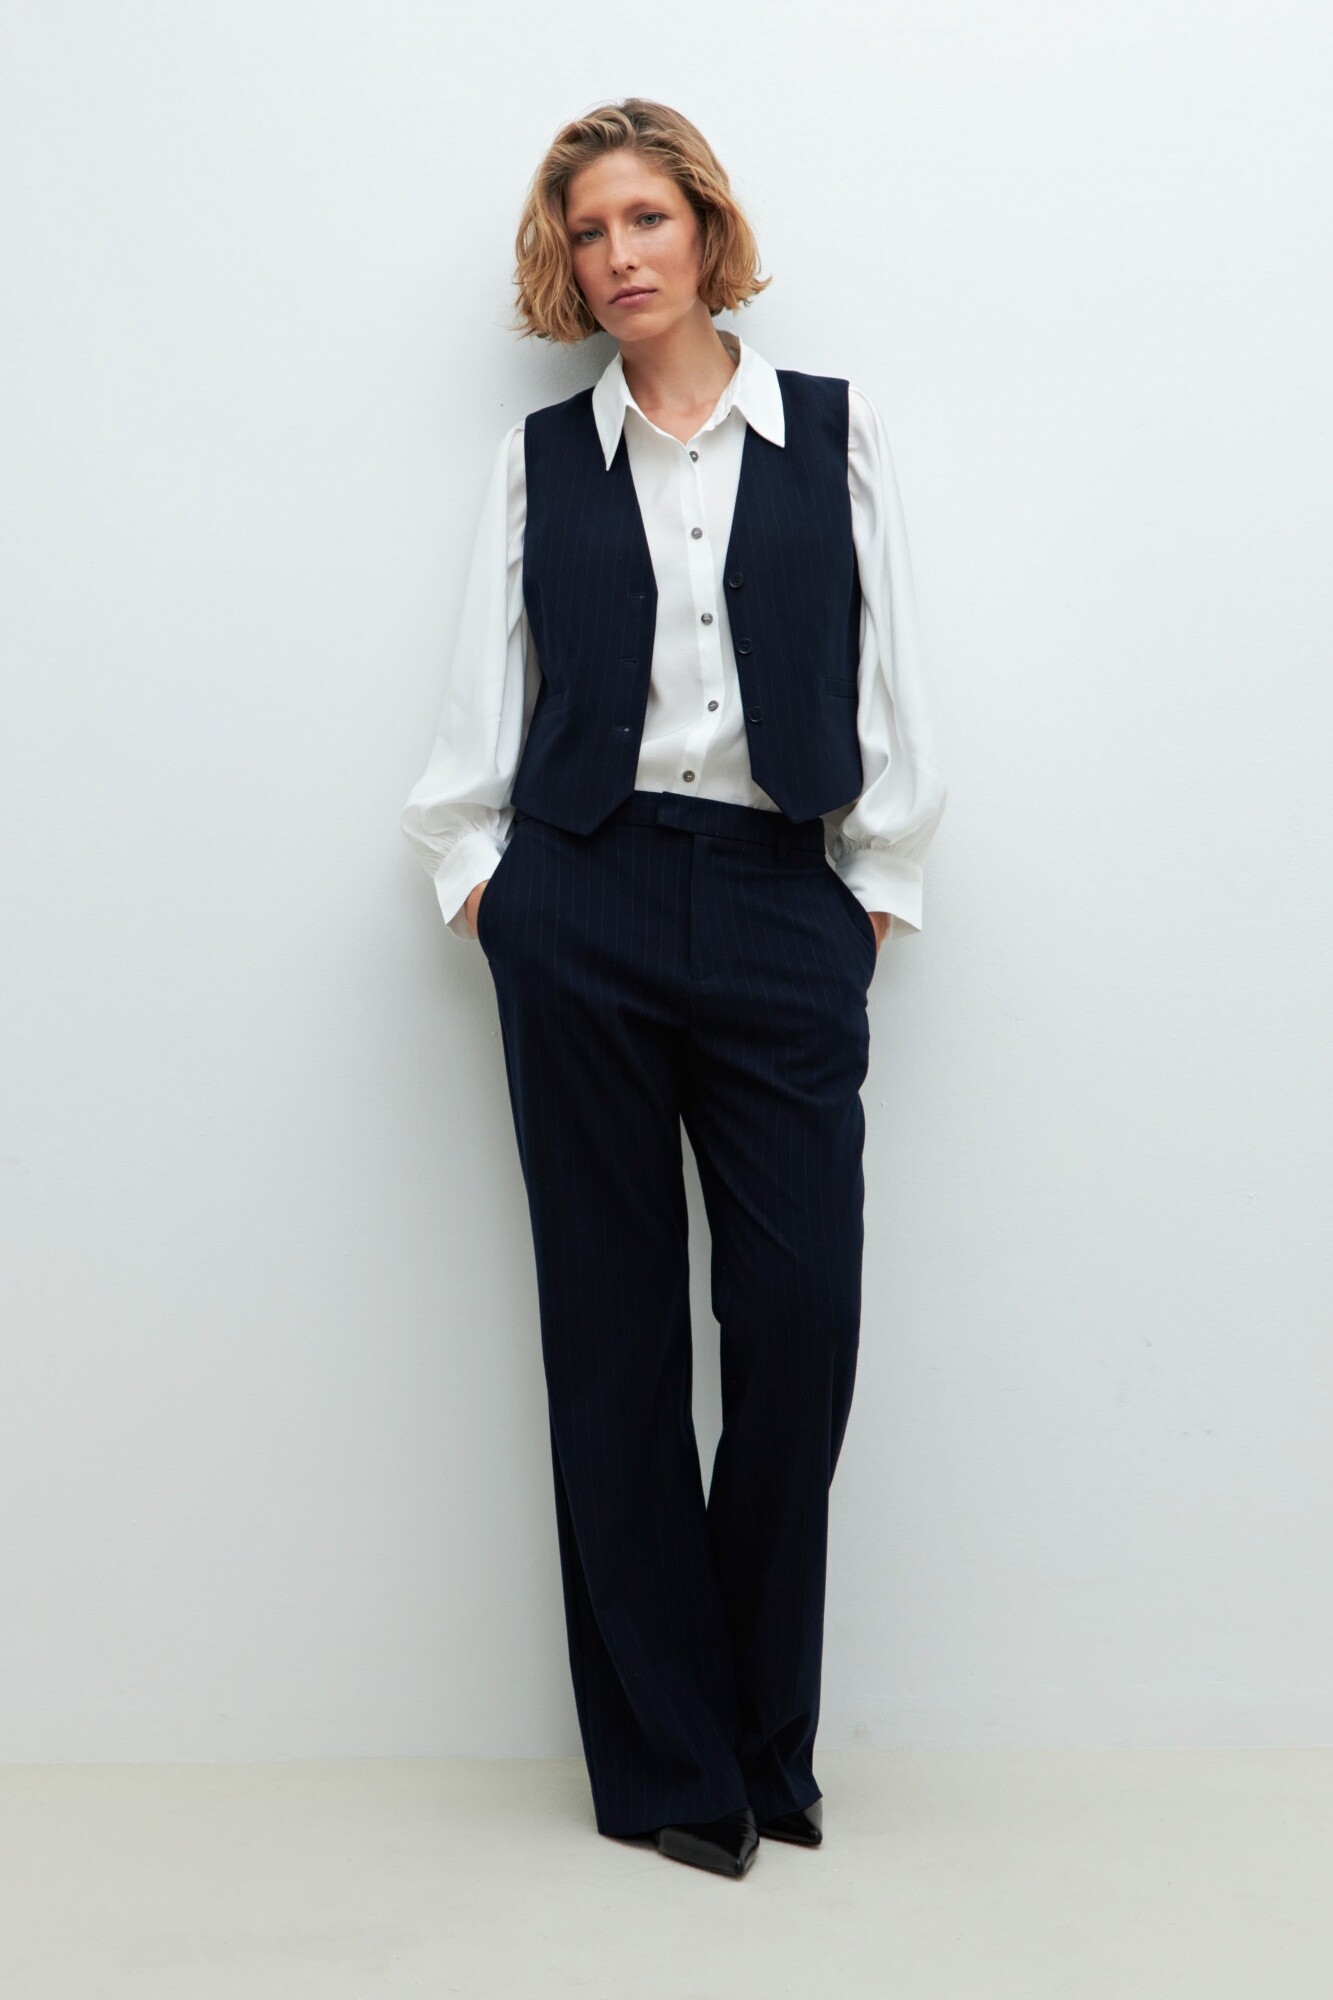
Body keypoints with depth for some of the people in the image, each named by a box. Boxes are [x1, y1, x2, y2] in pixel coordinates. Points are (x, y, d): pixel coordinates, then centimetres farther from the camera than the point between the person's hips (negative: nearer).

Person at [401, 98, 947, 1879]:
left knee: (803, 1310, -6)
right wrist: (479, 878, -1)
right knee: (614, 1327, 2)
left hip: (785, 908, 0)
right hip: (584, 911, 1)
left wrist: (875, 896, 2)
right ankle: (668, 1759, 14)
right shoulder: (544, 459, 12)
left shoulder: (833, 431, 10)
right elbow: (484, 695, 10)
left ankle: (766, 1732, 15)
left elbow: (887, 678, 7)